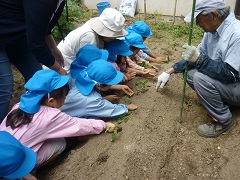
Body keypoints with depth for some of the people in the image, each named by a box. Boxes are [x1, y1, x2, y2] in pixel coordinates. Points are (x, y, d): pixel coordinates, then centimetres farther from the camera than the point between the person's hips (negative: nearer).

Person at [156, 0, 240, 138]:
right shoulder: (213, 29, -2)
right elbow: (198, 56, 8)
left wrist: (199, 59, -35)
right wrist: (170, 71, 4)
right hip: (225, 79, 8)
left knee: (200, 78, -28)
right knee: (189, 72, 1)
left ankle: (223, 121, -9)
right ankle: (219, 101, 9)